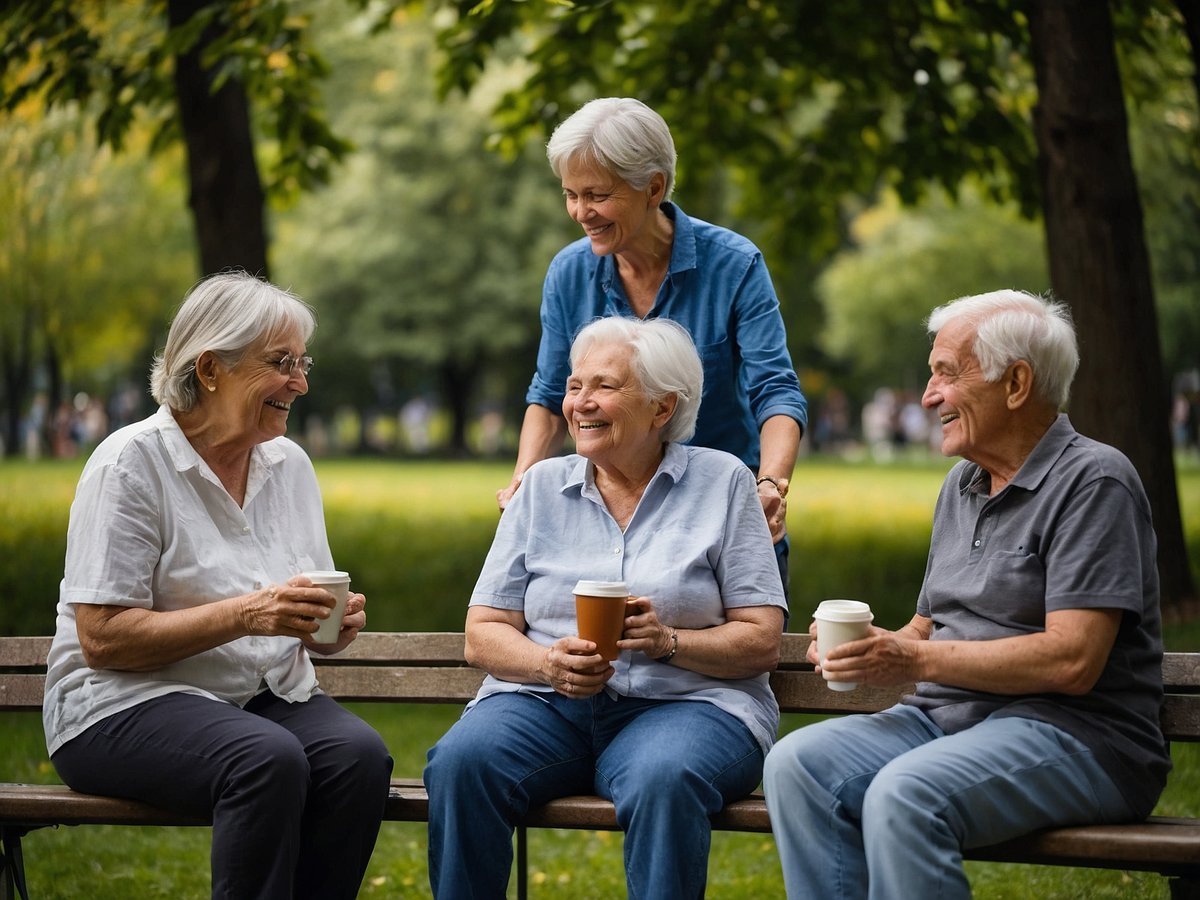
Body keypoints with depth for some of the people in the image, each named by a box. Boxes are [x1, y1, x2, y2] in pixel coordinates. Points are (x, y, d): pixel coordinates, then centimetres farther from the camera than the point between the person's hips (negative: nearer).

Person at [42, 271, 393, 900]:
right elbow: (102, 638, -16)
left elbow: (307, 630, 17)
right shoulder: (132, 464, -8)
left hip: (268, 700, 6)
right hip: (126, 704, -6)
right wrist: (246, 615, -24)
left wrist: (333, 625, -8)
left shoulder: (290, 465, 11)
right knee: (269, 761, -34)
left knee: (360, 754, -25)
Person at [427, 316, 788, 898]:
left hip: (685, 702, -2)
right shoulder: (542, 487, 13)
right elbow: (483, 635, 8)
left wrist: (669, 641, -16)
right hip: (546, 702, 2)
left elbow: (762, 643, 1)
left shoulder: (722, 483, 6)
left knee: (664, 780, -37)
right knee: (460, 762, -29)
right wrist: (551, 664, -13)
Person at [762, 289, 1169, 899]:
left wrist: (916, 660, -17)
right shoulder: (963, 484, 19)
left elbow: (1072, 661, -18)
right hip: (944, 715, 8)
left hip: (1078, 734, -8)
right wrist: (869, 648, 0)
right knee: (797, 764, -17)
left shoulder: (1093, 482, -8)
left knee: (904, 795, -34)